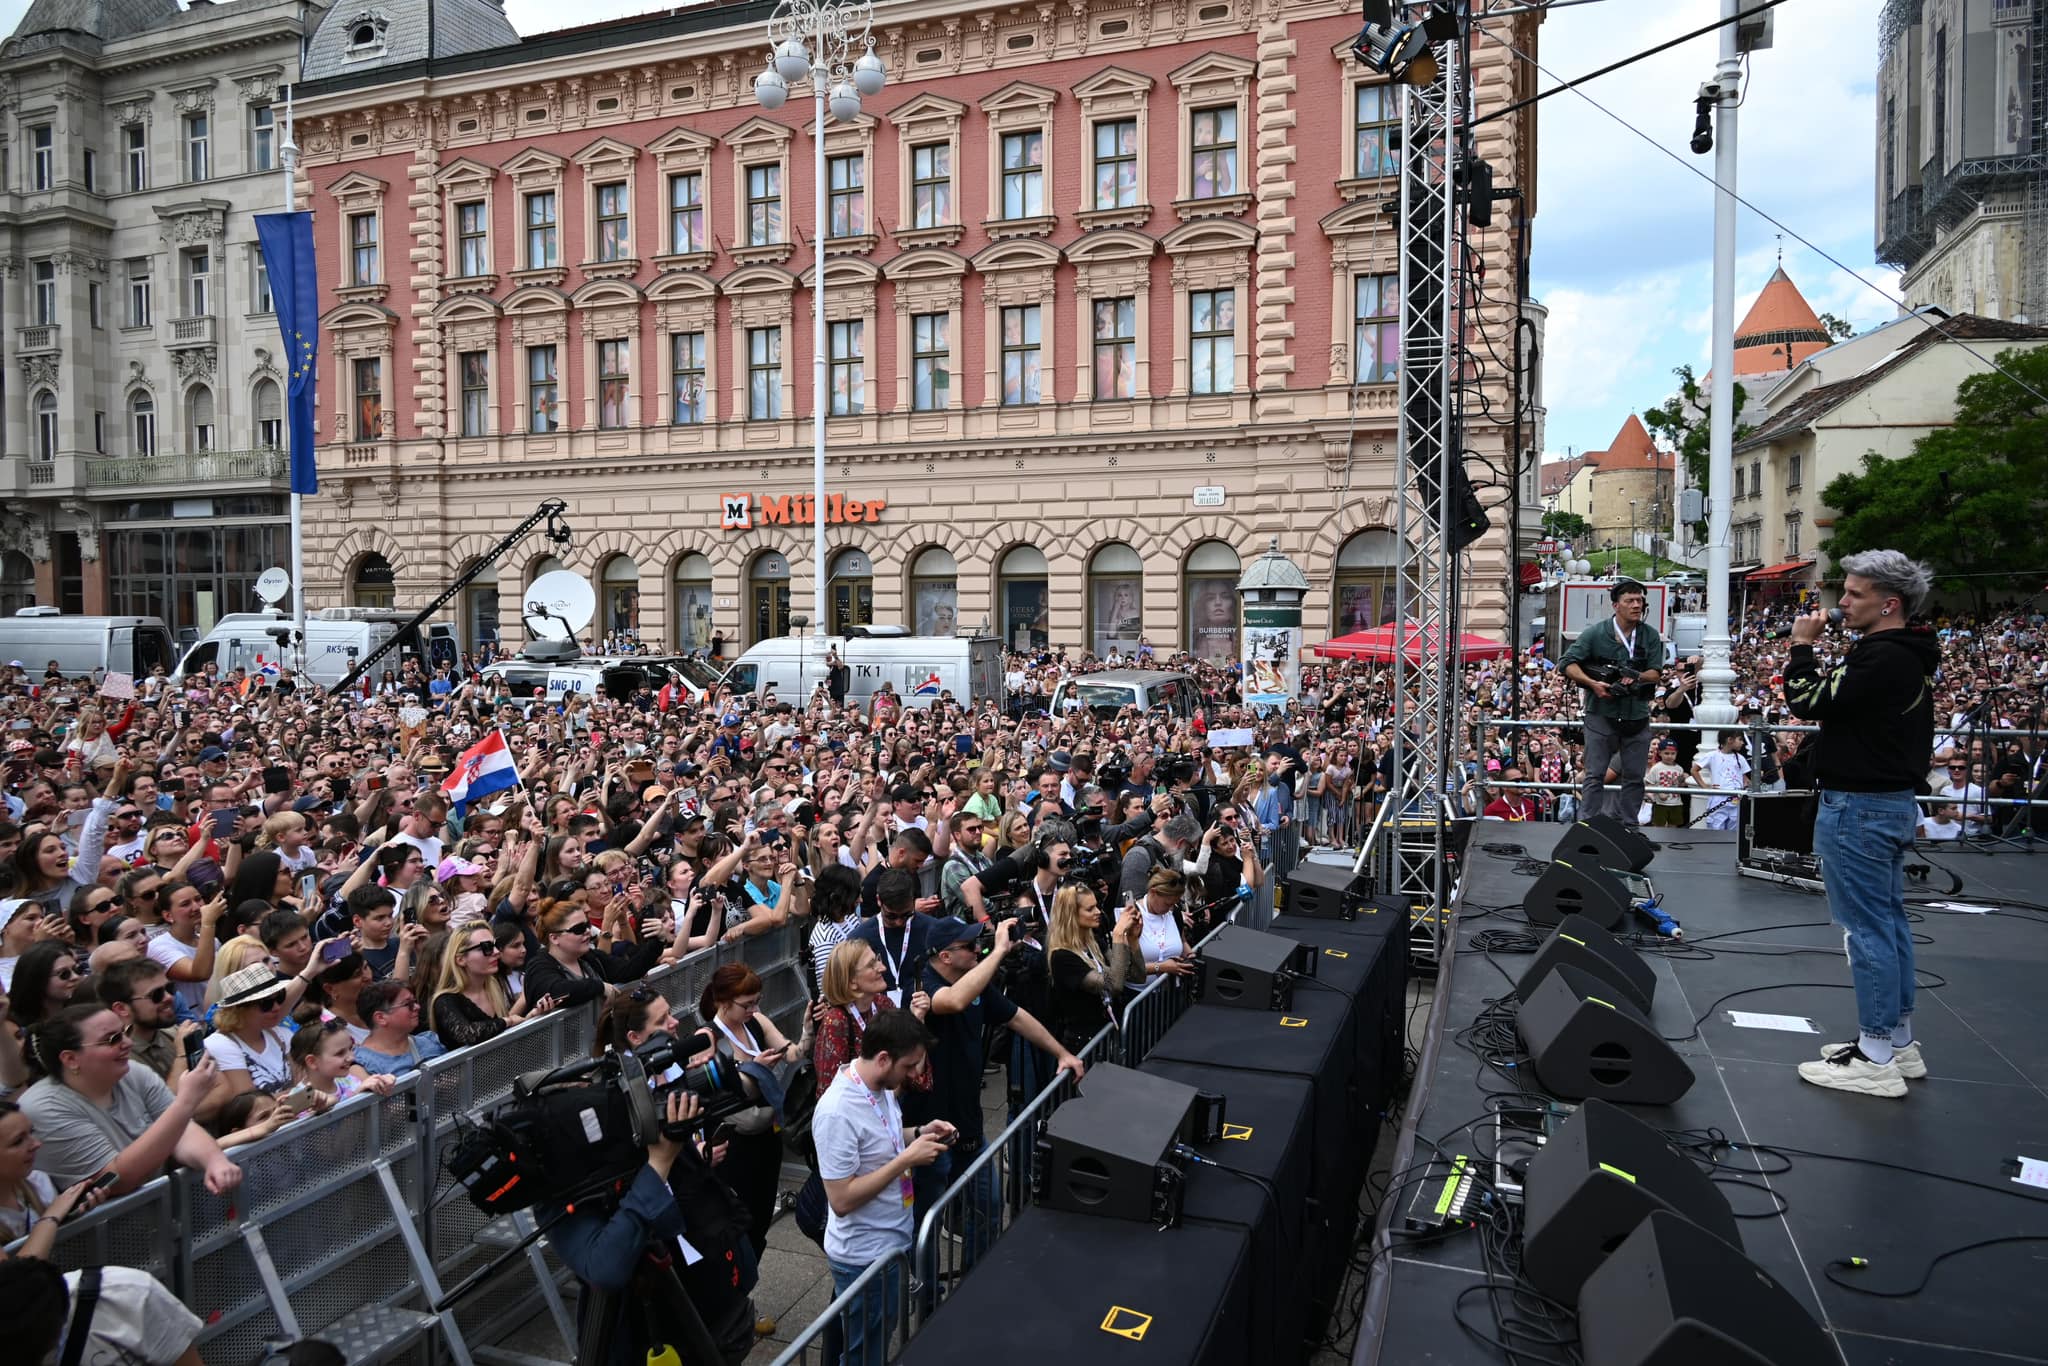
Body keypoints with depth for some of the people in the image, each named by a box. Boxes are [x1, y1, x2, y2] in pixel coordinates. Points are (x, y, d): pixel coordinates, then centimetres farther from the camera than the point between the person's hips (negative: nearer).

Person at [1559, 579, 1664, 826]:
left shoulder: (1650, 635, 3)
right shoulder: (1596, 634, -4)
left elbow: (1656, 673, 1)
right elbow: (1568, 663, -5)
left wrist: (1636, 677, -20)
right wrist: (1593, 683, -18)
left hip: (1637, 716, 3)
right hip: (1602, 714, -3)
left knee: (1634, 776, 9)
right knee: (1595, 776, -2)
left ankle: (1627, 826, 19)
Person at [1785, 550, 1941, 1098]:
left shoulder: (1882, 659, -22)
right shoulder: (1909, 656, 12)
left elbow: (1808, 702, -18)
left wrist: (1802, 646, -8)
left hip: (1859, 807, -11)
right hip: (1893, 802, 11)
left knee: (1867, 929, -5)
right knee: (1889, 921, 16)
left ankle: (1875, 1060, 2)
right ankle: (1900, 1042, 25)